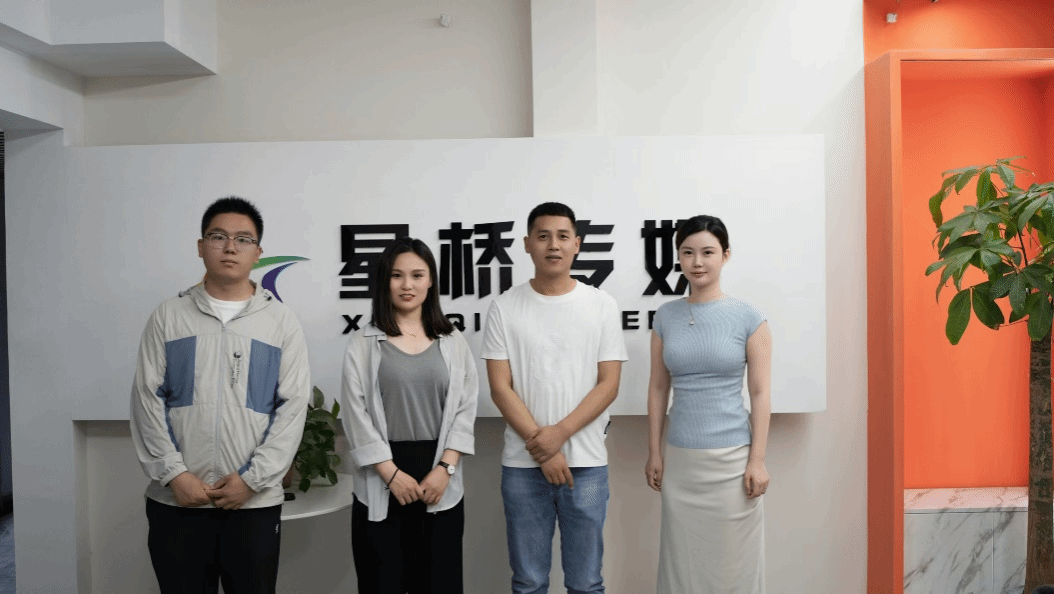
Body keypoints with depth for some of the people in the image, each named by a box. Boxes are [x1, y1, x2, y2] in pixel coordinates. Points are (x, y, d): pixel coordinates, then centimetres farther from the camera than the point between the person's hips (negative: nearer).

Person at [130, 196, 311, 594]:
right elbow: (147, 399, 2)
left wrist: (251, 479, -10)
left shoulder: (282, 322, 2)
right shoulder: (168, 316, 5)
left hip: (255, 502, 0)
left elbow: (292, 408, -3)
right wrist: (173, 473, -7)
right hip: (175, 500, 1)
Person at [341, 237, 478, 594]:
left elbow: (465, 408, 2)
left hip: (442, 482, 2)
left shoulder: (453, 342, 6)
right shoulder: (364, 344, 0)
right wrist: (392, 473, -10)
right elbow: (357, 415, -5)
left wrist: (445, 468, -8)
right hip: (382, 484, -1)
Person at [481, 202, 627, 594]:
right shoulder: (504, 308, -1)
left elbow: (608, 385, -3)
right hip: (522, 465, 0)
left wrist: (559, 434, -14)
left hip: (587, 463, 0)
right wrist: (543, 448, -10)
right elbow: (500, 388, -4)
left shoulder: (602, 305, 0)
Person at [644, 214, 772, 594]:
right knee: (683, 560, 12)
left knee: (732, 561, 8)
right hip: (680, 458, 3)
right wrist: (654, 452, 6)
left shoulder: (748, 318, -4)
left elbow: (759, 393, -3)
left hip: (732, 457, -2)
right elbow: (658, 388, 7)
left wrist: (757, 460, -7)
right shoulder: (666, 317, 3)